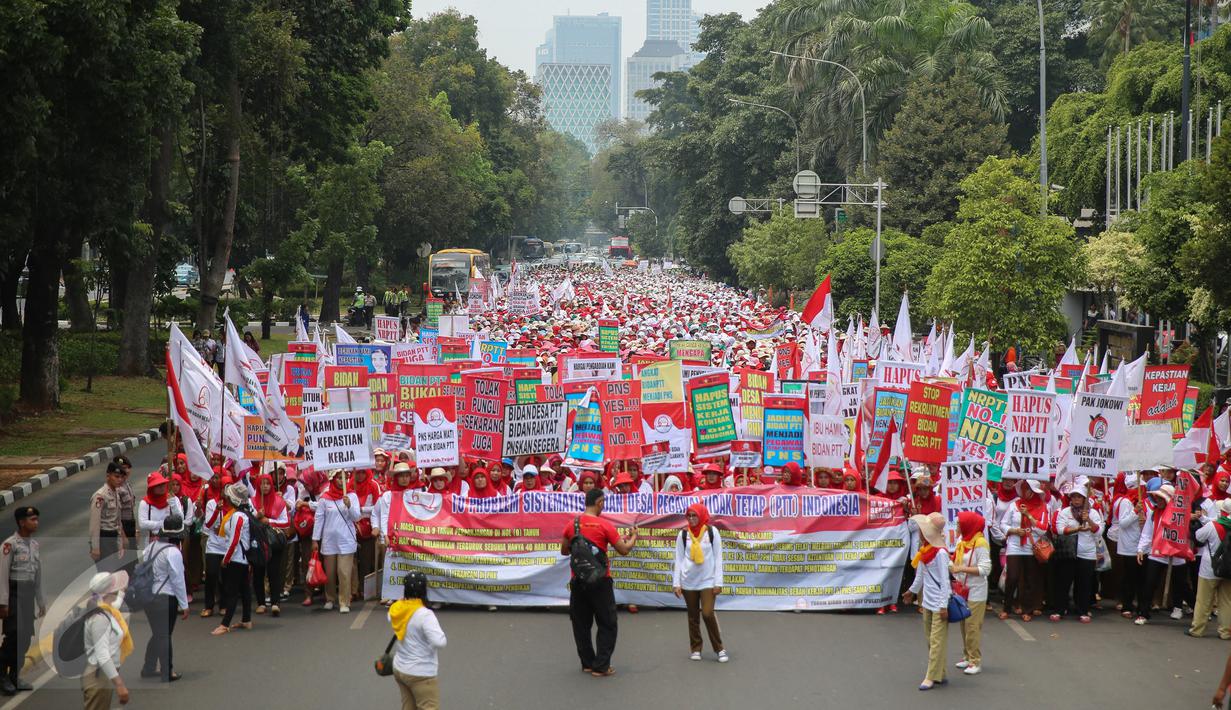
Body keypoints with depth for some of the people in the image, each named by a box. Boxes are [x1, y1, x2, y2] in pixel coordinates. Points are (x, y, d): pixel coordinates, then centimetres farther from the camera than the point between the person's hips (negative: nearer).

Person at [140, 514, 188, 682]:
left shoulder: (152, 546, 5)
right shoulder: (173, 552, -18)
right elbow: (178, 580, -16)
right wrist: (184, 605, -8)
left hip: (148, 597, 7)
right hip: (165, 599, -7)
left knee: (157, 634, 20)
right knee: (165, 636, 4)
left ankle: (148, 669, 27)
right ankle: (167, 673, 12)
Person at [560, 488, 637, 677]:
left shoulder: (572, 524, 0)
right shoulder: (604, 525, -11)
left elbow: (564, 551, 10)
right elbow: (624, 550, -6)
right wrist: (633, 537, 13)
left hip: (578, 581, 4)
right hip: (600, 582, -4)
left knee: (581, 624, 15)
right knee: (607, 625, 6)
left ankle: (587, 663, 18)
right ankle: (601, 666, 2)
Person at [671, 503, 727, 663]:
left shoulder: (712, 532, -2)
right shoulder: (683, 534, 3)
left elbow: (718, 558, -1)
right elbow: (678, 559, 5)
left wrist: (718, 582, -5)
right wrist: (676, 583, -1)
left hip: (707, 581, -2)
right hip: (688, 582, 2)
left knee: (708, 614, -11)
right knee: (693, 617, 8)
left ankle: (719, 648, 2)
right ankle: (695, 649, 19)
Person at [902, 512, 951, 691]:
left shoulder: (940, 553, -17)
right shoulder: (924, 551, 8)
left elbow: (944, 580, -17)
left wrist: (944, 605, -18)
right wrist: (913, 591, 34)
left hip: (939, 604, -9)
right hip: (927, 601, 9)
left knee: (937, 640, -6)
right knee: (930, 639, 11)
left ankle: (932, 677, -7)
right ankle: (939, 674, 18)